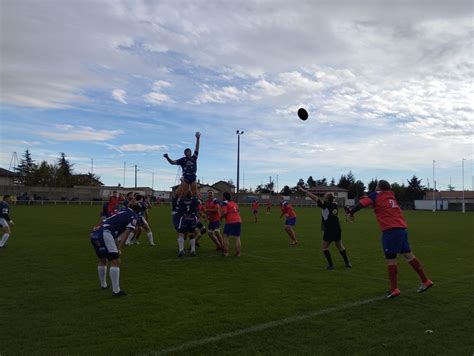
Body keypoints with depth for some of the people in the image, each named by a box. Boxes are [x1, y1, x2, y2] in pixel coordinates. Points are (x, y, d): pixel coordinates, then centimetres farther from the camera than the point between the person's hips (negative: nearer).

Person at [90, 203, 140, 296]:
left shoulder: (121, 212, 28)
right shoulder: (133, 216, 7)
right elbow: (126, 233, -4)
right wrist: (119, 249, -4)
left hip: (94, 234, 8)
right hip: (105, 234, -8)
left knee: (102, 260, 25)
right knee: (115, 262, -1)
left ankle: (103, 285, 40)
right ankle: (116, 291, -1)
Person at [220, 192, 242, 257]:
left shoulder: (225, 203, -1)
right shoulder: (235, 204, 21)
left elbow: (224, 212, -14)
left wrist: (221, 217, 4)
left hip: (230, 222, -6)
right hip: (238, 221, 6)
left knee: (226, 236, 9)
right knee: (237, 238, 9)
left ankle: (225, 252, 7)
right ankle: (238, 253, 9)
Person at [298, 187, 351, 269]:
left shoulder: (325, 205, -13)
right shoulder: (335, 205, 4)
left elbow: (315, 198, -14)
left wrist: (304, 191, -12)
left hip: (329, 230, -7)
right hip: (338, 229, 7)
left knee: (325, 247, 7)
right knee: (340, 246, 18)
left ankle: (330, 265, 4)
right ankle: (347, 263, 23)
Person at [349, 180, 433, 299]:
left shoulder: (376, 195, -1)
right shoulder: (391, 196, 19)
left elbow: (361, 204, -6)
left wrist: (351, 212, 7)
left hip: (390, 230, -7)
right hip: (402, 228, 7)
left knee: (390, 260, -2)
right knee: (408, 255, 16)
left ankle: (394, 289, 0)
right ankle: (425, 281, 22)